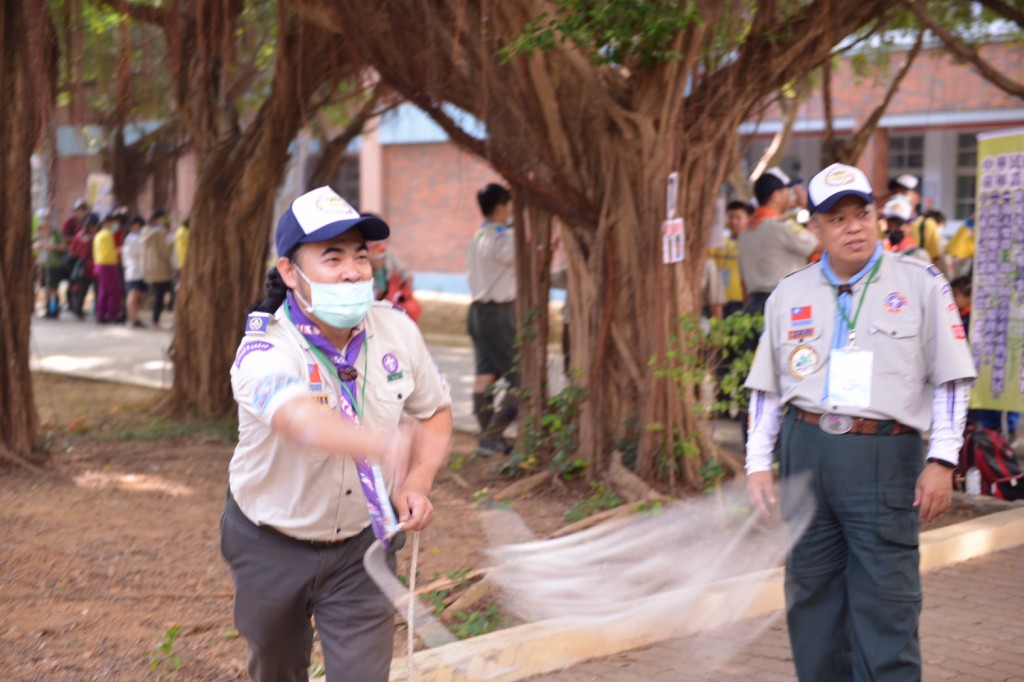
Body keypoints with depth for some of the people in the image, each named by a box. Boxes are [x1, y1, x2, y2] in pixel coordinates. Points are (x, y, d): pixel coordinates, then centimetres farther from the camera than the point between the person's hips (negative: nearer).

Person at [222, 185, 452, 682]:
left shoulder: (396, 330, -13)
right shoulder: (265, 351, -28)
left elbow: (435, 410, 5)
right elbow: (304, 422, -51)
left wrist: (419, 482, -13)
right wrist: (384, 444, -71)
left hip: (360, 546, 2)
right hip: (270, 547, -2)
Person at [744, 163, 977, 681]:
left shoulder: (920, 283, 3)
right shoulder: (789, 294, 12)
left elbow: (951, 379, 2)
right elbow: (767, 389, 16)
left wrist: (942, 460, -6)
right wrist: (758, 464, 9)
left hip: (885, 458, -4)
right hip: (806, 452, 4)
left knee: (885, 605, -5)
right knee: (811, 599, 10)